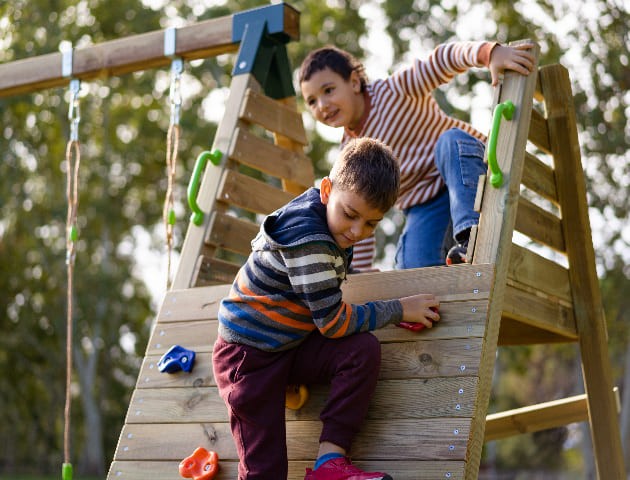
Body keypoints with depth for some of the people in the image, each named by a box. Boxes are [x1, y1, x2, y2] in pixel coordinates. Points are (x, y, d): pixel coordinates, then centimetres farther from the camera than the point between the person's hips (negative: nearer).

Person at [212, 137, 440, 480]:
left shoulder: (329, 217, -1)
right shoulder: (306, 237, -28)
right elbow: (334, 322, -25)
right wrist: (400, 310, -15)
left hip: (292, 346, 8)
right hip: (248, 357, -7)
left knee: (364, 350, -20)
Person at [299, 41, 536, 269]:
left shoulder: (395, 90, -9)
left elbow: (443, 60, -22)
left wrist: (491, 53, -41)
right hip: (424, 207, 4)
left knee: (452, 140, -37)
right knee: (413, 266, -23)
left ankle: (471, 237, -48)